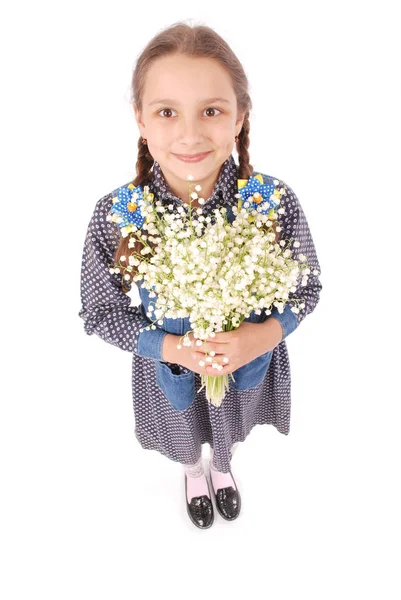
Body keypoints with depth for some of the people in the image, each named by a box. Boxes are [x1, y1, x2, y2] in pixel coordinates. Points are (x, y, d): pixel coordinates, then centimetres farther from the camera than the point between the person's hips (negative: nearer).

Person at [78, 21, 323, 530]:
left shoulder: (275, 202, -26)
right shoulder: (115, 216, -28)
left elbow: (306, 286, -11)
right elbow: (99, 312, -15)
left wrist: (266, 335, -29)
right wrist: (173, 348, -28)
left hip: (250, 365, 1)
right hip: (168, 369, 0)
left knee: (231, 432, 34)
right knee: (184, 440, 32)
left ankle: (222, 468, 72)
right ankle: (192, 472, 71)